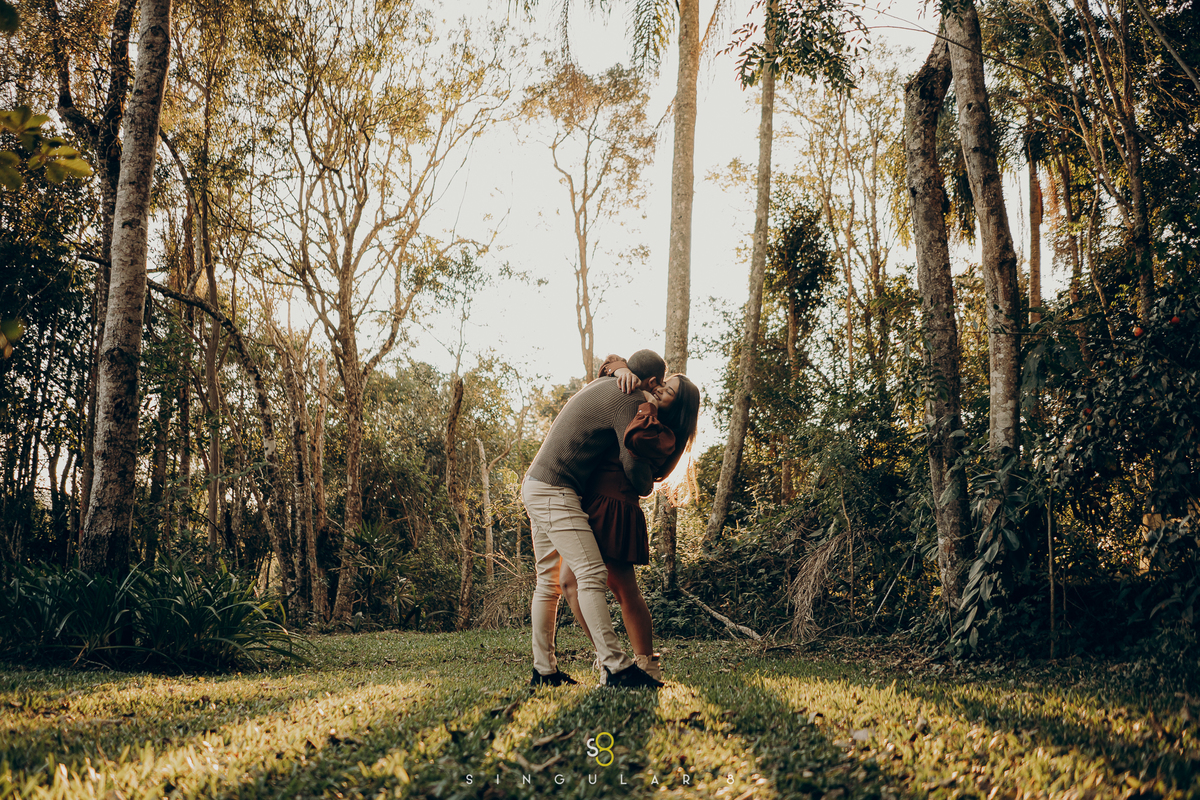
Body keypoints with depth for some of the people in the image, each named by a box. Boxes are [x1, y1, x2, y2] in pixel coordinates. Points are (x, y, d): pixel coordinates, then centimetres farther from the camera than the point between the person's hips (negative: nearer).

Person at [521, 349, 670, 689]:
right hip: (555, 491, -10)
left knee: (549, 581, 10)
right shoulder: (629, 402, -9)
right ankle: (616, 666, -23)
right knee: (591, 574, -16)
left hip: (537, 485, 10)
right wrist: (646, 487, 12)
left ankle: (543, 669, 13)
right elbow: (633, 463, -10)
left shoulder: (603, 384, 18)